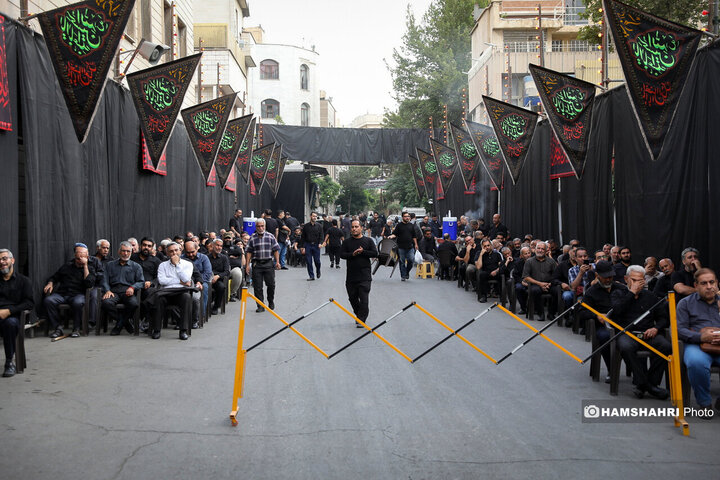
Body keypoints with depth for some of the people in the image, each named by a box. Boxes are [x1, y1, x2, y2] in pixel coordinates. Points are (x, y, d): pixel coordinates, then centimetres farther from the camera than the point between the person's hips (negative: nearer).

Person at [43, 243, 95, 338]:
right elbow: (54, 277, 29)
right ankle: (57, 328, -15)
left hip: (78, 294, -3)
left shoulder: (90, 268, 10)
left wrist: (85, 266, -8)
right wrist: (50, 283, 5)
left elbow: (90, 284, -9)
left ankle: (76, 329, -17)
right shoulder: (67, 266, 21)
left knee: (78, 302, -38)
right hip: (61, 294, 3)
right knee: (48, 300, -27)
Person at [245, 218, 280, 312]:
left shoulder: (270, 236, 6)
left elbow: (276, 250, 4)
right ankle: (260, 306, 6)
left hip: (268, 263, 0)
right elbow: (248, 252, 5)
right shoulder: (252, 238, 6)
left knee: (271, 284, 1)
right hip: (256, 264, 0)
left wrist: (277, 262, -5)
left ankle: (271, 303, 22)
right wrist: (247, 265, -2)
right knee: (257, 286, -1)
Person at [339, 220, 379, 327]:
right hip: (351, 275, 3)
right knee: (352, 298, 13)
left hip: (365, 275, -3)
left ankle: (361, 320, -6)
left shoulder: (368, 240, 5)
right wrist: (352, 254, -17)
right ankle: (358, 314, 34)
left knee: (364, 298, -9)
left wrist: (362, 252, -13)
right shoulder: (347, 242, 8)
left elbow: (375, 253, -3)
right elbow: (341, 254, -2)